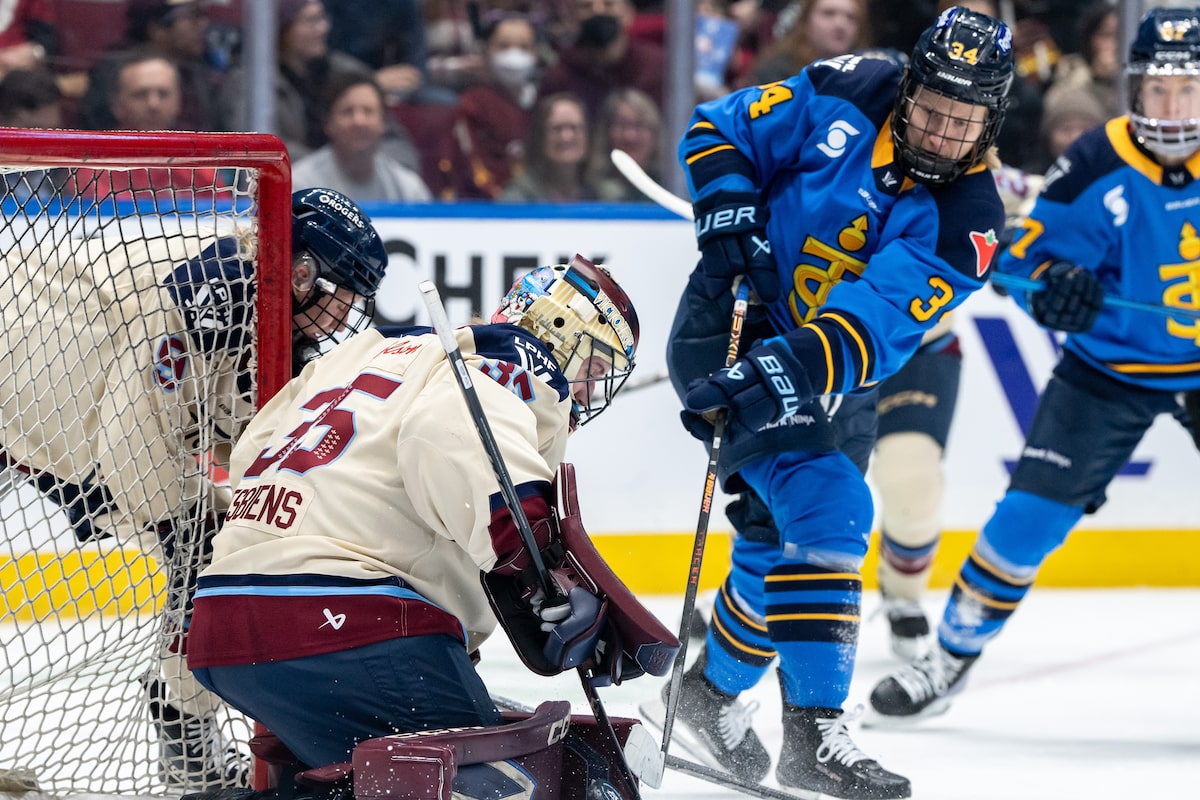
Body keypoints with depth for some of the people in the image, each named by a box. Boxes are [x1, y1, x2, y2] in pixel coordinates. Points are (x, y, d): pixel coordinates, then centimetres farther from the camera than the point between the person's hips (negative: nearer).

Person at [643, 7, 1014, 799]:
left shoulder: (969, 223, -16)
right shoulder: (845, 97, -14)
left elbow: (869, 332, -28)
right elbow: (717, 132, -2)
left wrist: (781, 373, -41)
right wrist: (730, 219, -18)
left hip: (829, 378, 4)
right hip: (733, 324, -4)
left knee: (782, 536, 12)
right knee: (824, 505, -19)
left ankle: (714, 692, 39)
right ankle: (814, 734, -20)